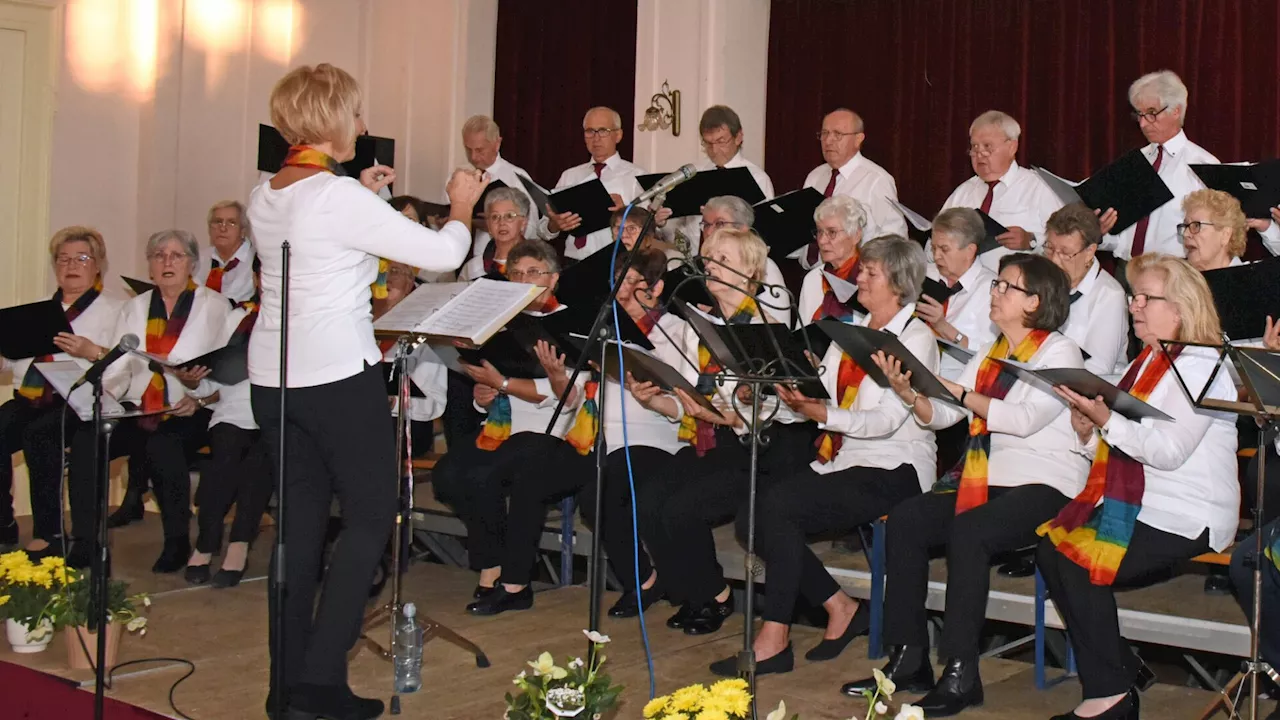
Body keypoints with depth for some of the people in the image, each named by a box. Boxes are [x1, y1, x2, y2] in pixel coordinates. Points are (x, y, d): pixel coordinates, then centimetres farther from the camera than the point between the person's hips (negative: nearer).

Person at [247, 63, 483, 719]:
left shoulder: (265, 197, 8)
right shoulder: (340, 197, -16)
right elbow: (442, 254, -13)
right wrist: (461, 206, 5)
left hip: (272, 376, 8)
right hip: (337, 376, -8)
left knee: (300, 518, 13)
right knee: (370, 516, 4)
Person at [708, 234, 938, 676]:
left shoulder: (915, 338, -5)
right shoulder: (851, 332, 19)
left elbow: (886, 420, -16)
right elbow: (821, 397, 13)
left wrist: (820, 412, -26)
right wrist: (795, 396, -9)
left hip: (892, 471, -8)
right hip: (838, 461, 8)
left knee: (779, 503, -27)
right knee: (753, 519, -13)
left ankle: (775, 639, -19)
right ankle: (841, 608, 1)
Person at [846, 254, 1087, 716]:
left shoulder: (1059, 352, -2)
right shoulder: (989, 355, 19)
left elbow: (1025, 418, -18)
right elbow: (941, 416, 10)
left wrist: (958, 391, -19)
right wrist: (909, 392, -9)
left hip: (1045, 487, -7)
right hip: (984, 481, 7)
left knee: (968, 529, -32)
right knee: (905, 519, -16)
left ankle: (961, 674, -25)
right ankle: (908, 659, -10)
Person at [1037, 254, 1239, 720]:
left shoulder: (1201, 366, -9)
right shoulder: (1148, 362, 18)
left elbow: (1168, 450, -21)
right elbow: (1121, 448, 19)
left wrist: (1107, 420, -25)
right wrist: (1088, 433, -1)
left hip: (1185, 517, -9)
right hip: (1136, 504, 9)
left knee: (1078, 562, -22)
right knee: (1049, 549, -10)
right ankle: (1120, 668, -1)